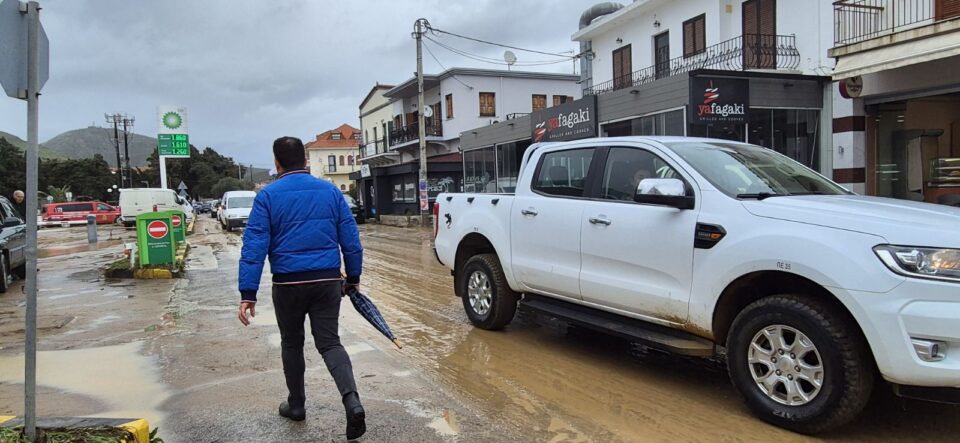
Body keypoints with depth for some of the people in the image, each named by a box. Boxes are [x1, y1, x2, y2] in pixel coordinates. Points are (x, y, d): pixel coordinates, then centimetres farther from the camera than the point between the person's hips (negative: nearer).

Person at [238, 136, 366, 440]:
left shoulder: (268, 196, -3)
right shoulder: (330, 191, 4)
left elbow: (254, 246, -9)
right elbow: (351, 239, 4)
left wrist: (248, 293, -9)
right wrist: (353, 277, 14)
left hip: (289, 284, -1)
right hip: (327, 281, 2)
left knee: (292, 344, 18)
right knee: (329, 343, 6)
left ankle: (296, 405, 30)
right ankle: (352, 401, -14)